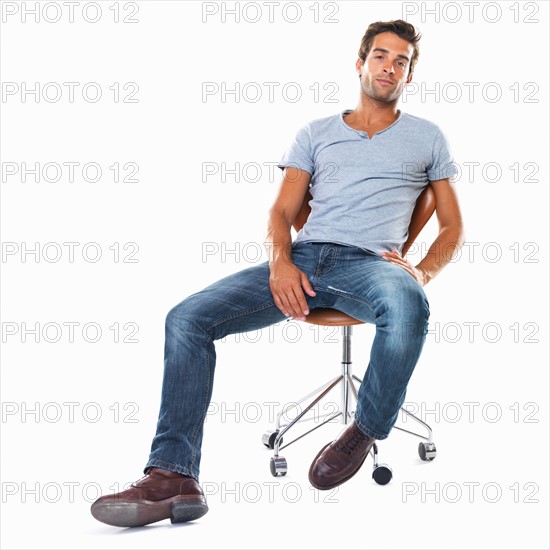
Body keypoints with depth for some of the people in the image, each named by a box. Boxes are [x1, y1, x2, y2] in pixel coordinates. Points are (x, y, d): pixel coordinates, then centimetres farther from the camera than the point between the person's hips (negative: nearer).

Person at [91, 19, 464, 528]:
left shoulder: (426, 137, 20)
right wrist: (280, 262, -8)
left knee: (409, 307, -41)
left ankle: (367, 430, -15)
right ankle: (174, 477, -23)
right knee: (187, 317, -18)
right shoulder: (316, 133, 23)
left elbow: (453, 226, 17)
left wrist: (422, 273, -5)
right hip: (302, 259, 3)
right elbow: (281, 212, 15)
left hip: (369, 263, -2)